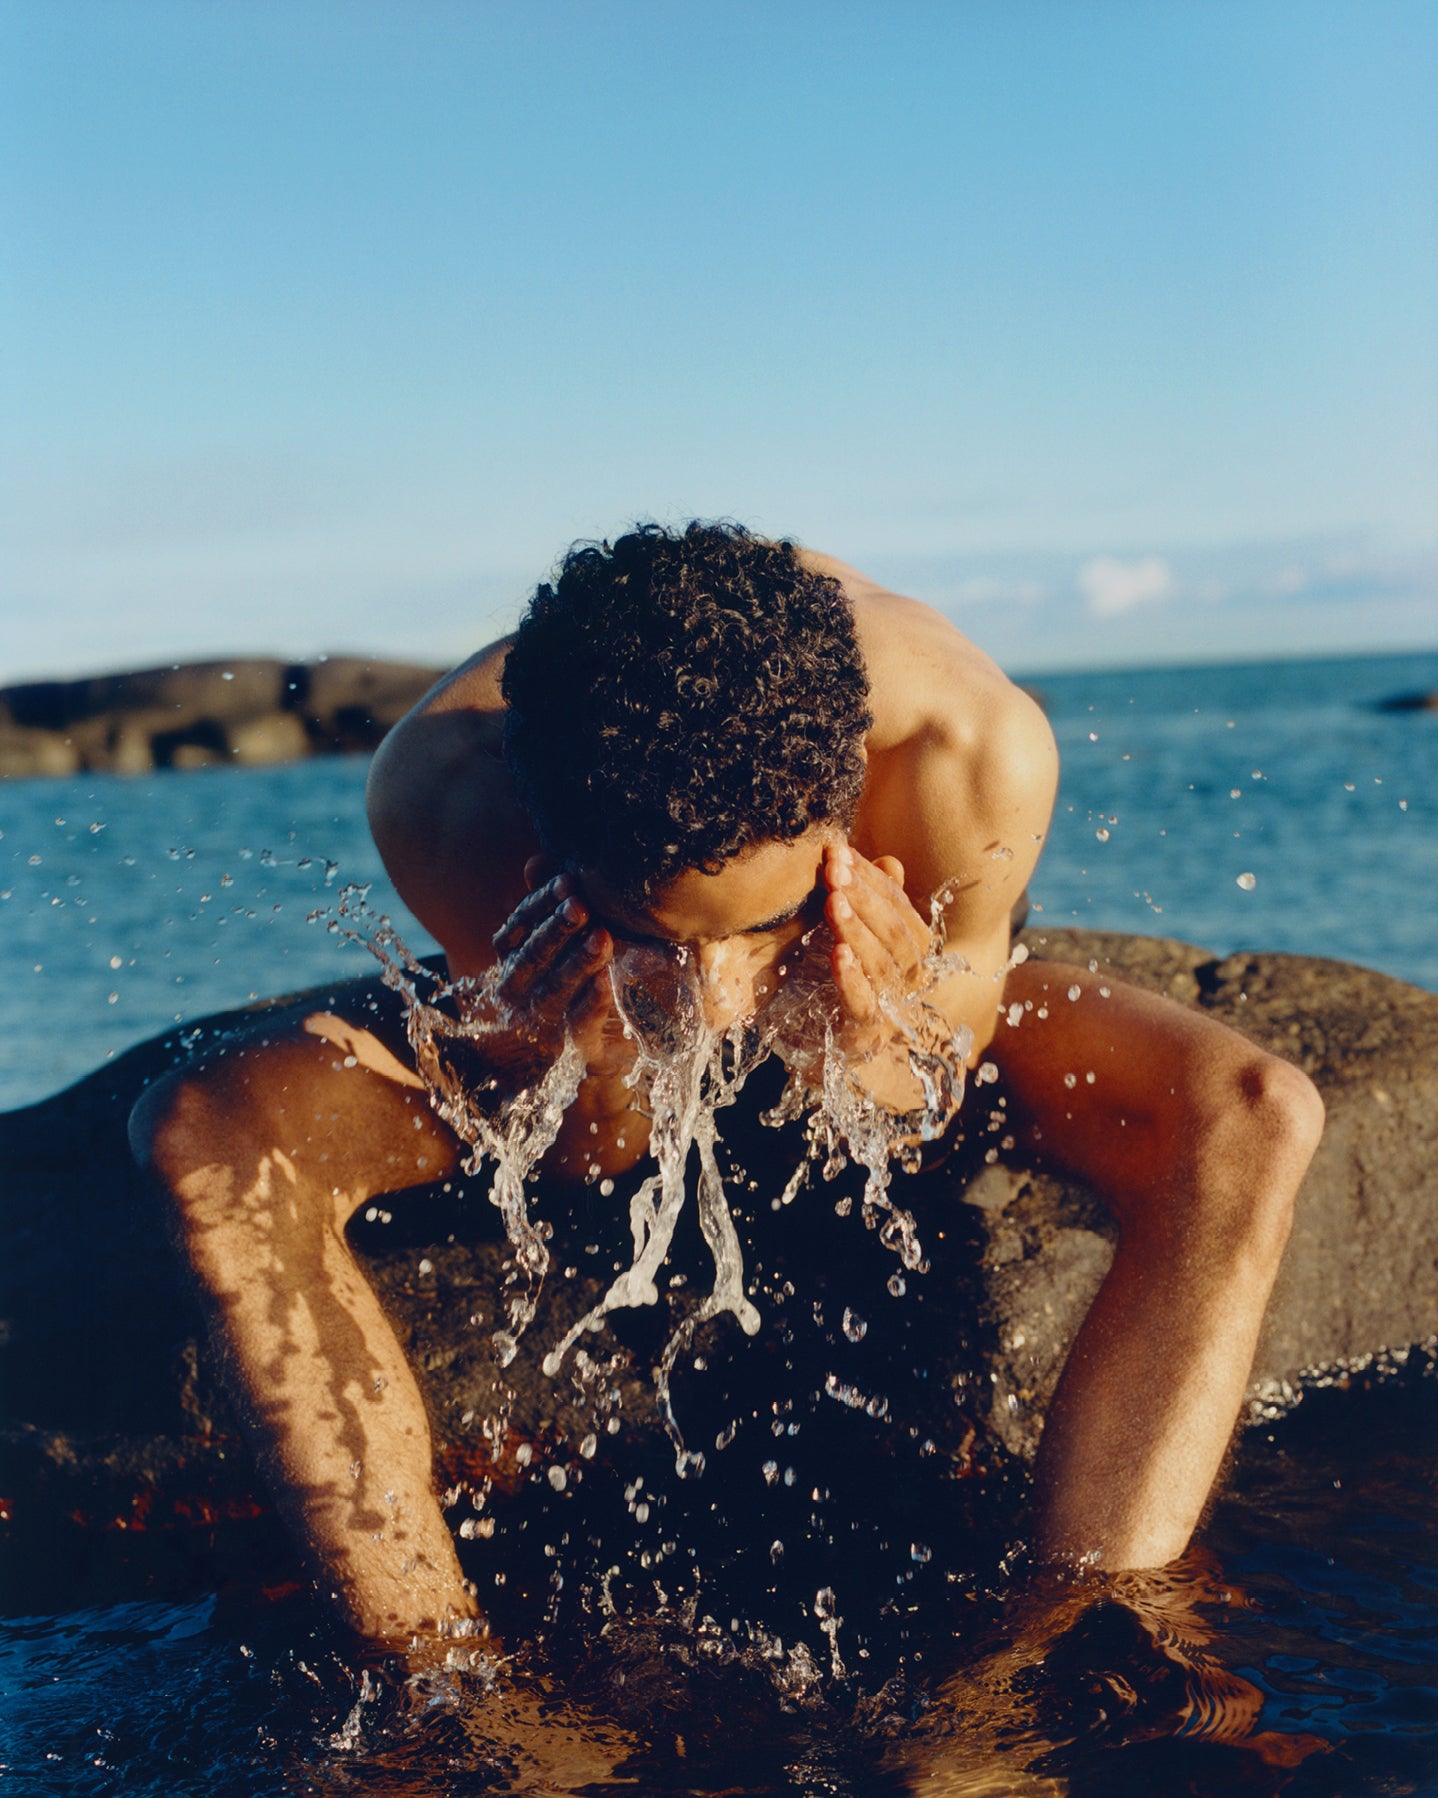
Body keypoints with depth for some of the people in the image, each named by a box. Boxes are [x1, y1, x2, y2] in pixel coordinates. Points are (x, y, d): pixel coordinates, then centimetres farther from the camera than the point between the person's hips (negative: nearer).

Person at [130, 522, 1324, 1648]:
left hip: (882, 1045, 0)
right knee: (212, 1134, -27)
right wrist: (591, 1097, -45)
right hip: (612, 1099, 0)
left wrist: (881, 1079, -45)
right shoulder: (443, 797, -37)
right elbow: (593, 1168, -22)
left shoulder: (977, 752, -39)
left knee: (1252, 1120, -29)